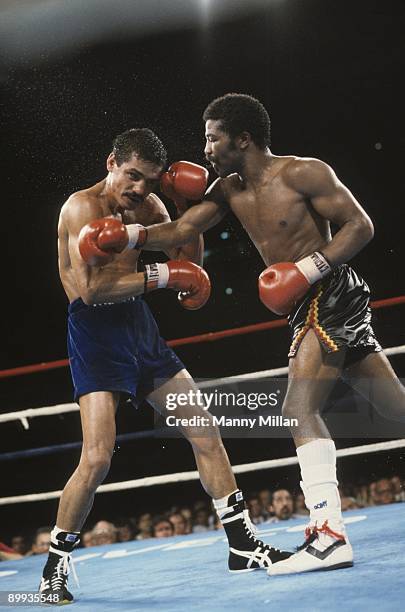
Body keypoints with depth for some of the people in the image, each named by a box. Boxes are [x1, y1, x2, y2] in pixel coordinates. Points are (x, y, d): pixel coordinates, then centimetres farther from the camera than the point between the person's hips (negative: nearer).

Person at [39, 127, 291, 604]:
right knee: (97, 457, -16)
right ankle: (55, 568, 3)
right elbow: (91, 288, -23)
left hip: (139, 324, 7)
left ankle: (243, 546, 16)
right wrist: (162, 276, -19)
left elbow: (187, 262, 12)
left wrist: (190, 208, -1)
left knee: (204, 432, 6)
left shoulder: (147, 205, 10)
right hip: (95, 331, -7)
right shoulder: (83, 207, -12)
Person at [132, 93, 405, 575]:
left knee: (300, 408, -18)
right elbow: (177, 233, 7)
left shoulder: (302, 173, -10)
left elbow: (360, 225, -11)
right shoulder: (229, 190, 12)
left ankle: (328, 535, -20)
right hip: (308, 309, 8)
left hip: (331, 295, -8)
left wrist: (309, 268, -20)